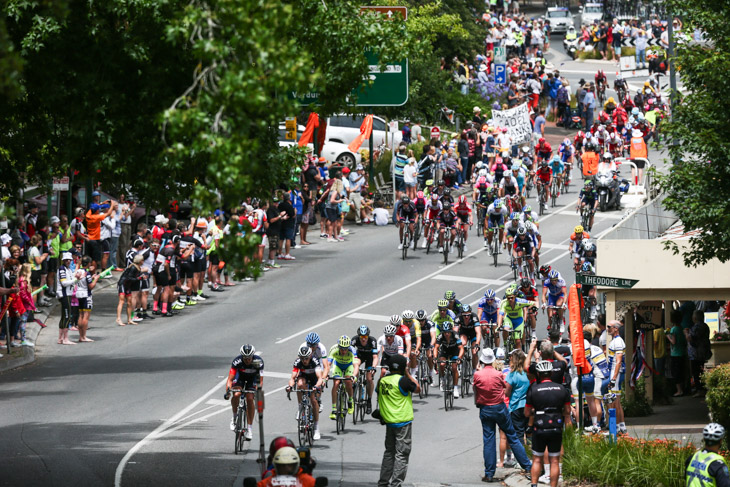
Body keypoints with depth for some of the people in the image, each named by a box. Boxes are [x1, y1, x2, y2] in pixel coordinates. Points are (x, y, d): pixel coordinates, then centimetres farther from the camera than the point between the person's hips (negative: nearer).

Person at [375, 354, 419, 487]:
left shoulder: (382, 381, 5)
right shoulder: (403, 380, -16)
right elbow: (418, 389, -4)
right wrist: (408, 374, 2)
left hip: (388, 421, 7)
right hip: (403, 422, -7)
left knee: (389, 452, 17)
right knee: (402, 454, -2)